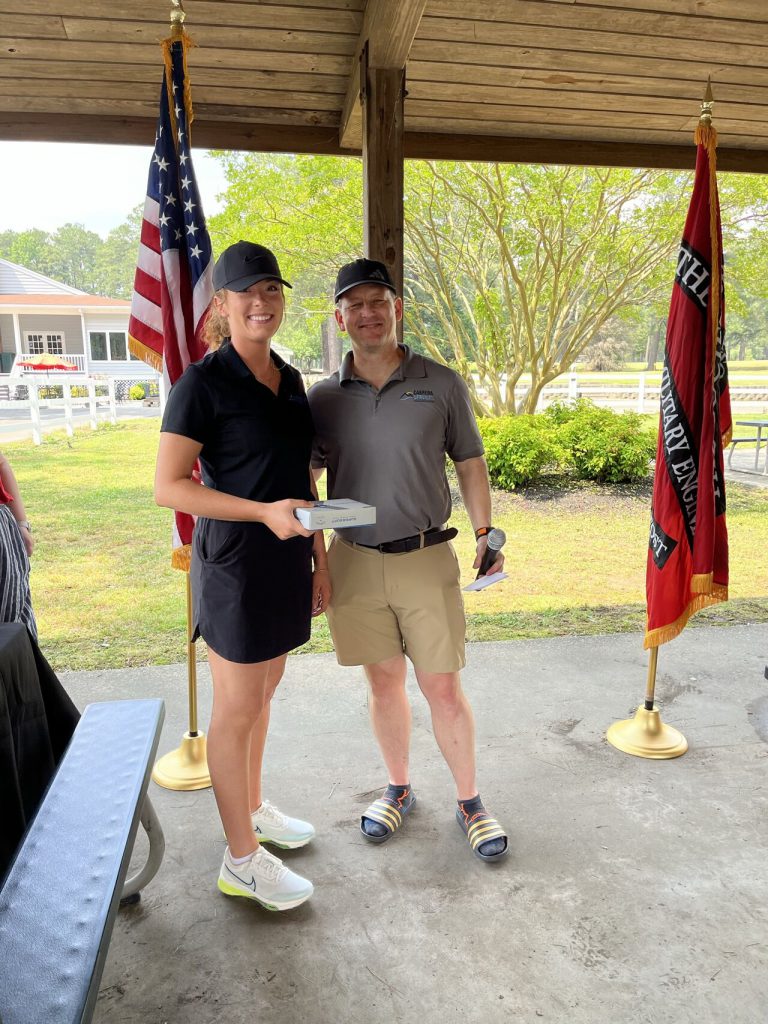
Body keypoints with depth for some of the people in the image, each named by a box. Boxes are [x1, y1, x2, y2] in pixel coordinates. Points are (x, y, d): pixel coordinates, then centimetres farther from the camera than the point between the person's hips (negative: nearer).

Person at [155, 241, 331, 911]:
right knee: (237, 710, 5)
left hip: (287, 563, 7)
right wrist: (265, 512, -24)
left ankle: (253, 808, 41)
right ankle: (242, 859, 21)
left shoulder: (290, 379, 10)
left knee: (263, 693, 20)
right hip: (235, 564, -7)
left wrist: (320, 560, 13)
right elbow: (169, 486, -16)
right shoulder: (204, 383, -12)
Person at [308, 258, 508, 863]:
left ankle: (469, 801, 26)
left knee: (443, 687, 4)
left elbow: (470, 464, 7)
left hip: (427, 559, -1)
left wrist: (485, 533, -1)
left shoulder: (441, 384, -1)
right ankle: (399, 788, 36)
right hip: (354, 562, 2)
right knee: (384, 682, 14)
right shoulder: (324, 398, 2)